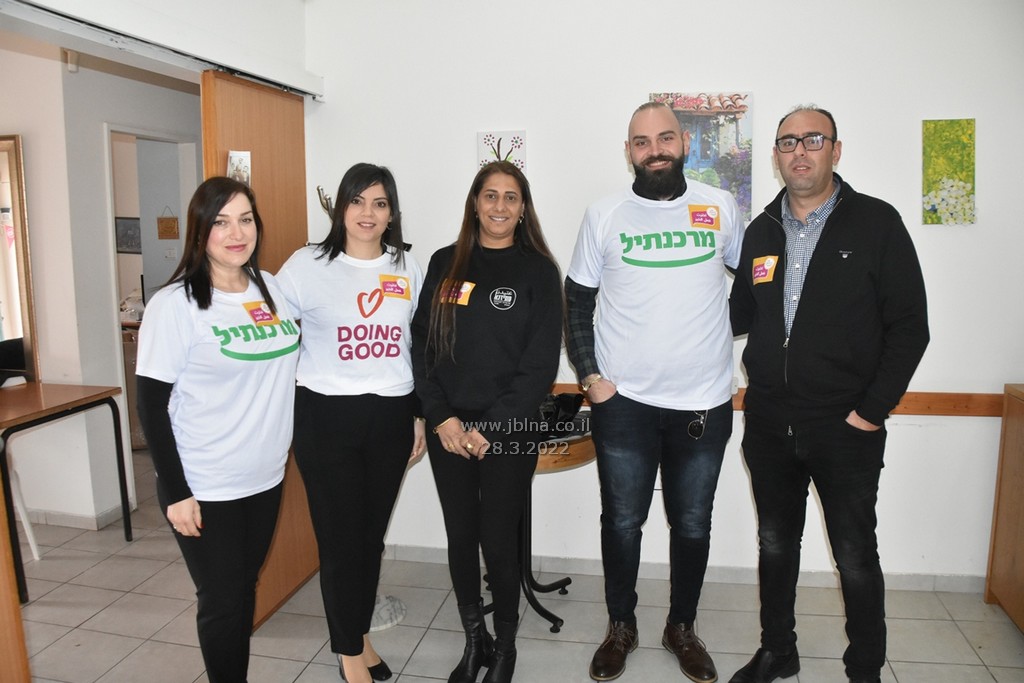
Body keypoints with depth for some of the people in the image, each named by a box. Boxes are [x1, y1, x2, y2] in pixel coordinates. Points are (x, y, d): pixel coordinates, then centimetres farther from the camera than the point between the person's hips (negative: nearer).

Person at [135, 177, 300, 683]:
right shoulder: (175, 304, -13)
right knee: (222, 600, 6)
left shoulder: (271, 288, 3)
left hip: (266, 477, 5)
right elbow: (151, 405, -12)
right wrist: (176, 492, -14)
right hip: (205, 489, -5)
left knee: (245, 587, 19)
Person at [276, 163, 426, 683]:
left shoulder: (407, 268, 7)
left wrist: (420, 415, 13)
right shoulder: (307, 265, -4)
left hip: (391, 417, 3)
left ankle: (360, 635, 35)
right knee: (340, 539, 5)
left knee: (372, 535, 14)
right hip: (327, 416, -3)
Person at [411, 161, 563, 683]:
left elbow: (541, 364, -7)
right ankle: (473, 641, 32)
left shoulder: (537, 271, -2)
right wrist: (442, 417, -7)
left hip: (509, 430, -3)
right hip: (448, 429, 3)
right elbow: (421, 345, 4)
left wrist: (489, 428, -12)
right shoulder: (445, 264, 6)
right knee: (460, 537, 11)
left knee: (498, 540, 4)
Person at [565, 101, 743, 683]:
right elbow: (578, 301, 4)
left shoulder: (722, 208, 2)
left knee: (693, 524, 13)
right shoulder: (604, 216, 0)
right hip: (623, 401, -1)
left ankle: (682, 628, 35)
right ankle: (621, 627, 32)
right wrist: (590, 375, -4)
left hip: (705, 401, 1)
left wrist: (728, 332, 4)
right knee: (623, 521, 11)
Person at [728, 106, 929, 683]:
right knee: (776, 545, 17)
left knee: (856, 558, 8)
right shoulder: (761, 232, 9)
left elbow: (909, 326, -7)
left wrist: (873, 408, -12)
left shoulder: (877, 223, -4)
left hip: (846, 427, -4)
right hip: (769, 424, 4)